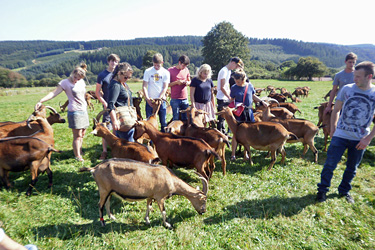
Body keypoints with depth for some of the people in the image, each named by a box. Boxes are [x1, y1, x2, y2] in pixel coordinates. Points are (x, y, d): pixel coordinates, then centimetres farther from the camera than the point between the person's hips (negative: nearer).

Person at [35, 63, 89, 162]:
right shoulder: (65, 82, -6)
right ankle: (78, 156, 2)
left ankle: (80, 153, 21)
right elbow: (53, 93, -12)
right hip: (74, 112, -6)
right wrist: (41, 101, -22)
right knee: (77, 136, -5)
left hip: (84, 110, 6)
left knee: (82, 134, 10)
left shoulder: (81, 82, 11)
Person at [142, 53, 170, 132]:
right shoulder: (148, 71, 2)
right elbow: (144, 86, 0)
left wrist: (159, 98, -14)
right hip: (150, 100, 0)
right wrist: (147, 98, -12)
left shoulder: (165, 72, 2)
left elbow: (165, 87, -2)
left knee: (163, 122, 4)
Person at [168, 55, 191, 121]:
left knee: (185, 118, 8)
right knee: (176, 119, 2)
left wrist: (187, 83, -5)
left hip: (185, 99, 4)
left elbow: (189, 81, 19)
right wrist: (176, 82, -18)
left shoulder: (186, 70, 9)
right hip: (175, 99, -4)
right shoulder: (170, 70, -3)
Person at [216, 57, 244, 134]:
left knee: (223, 116, 15)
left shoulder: (229, 71, 15)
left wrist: (230, 95, 14)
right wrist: (230, 98, -15)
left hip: (226, 98, 9)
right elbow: (222, 88, -19)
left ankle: (223, 133, 25)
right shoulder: (224, 71, -16)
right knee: (221, 117, -3)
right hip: (221, 98, -9)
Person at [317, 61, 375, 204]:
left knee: (352, 168, 15)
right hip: (340, 135, -1)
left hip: (360, 139, 1)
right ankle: (322, 190, 16)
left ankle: (344, 191, 35)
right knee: (330, 164, 0)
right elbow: (336, 110, 5)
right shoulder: (347, 89, -4)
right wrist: (332, 129, 4)